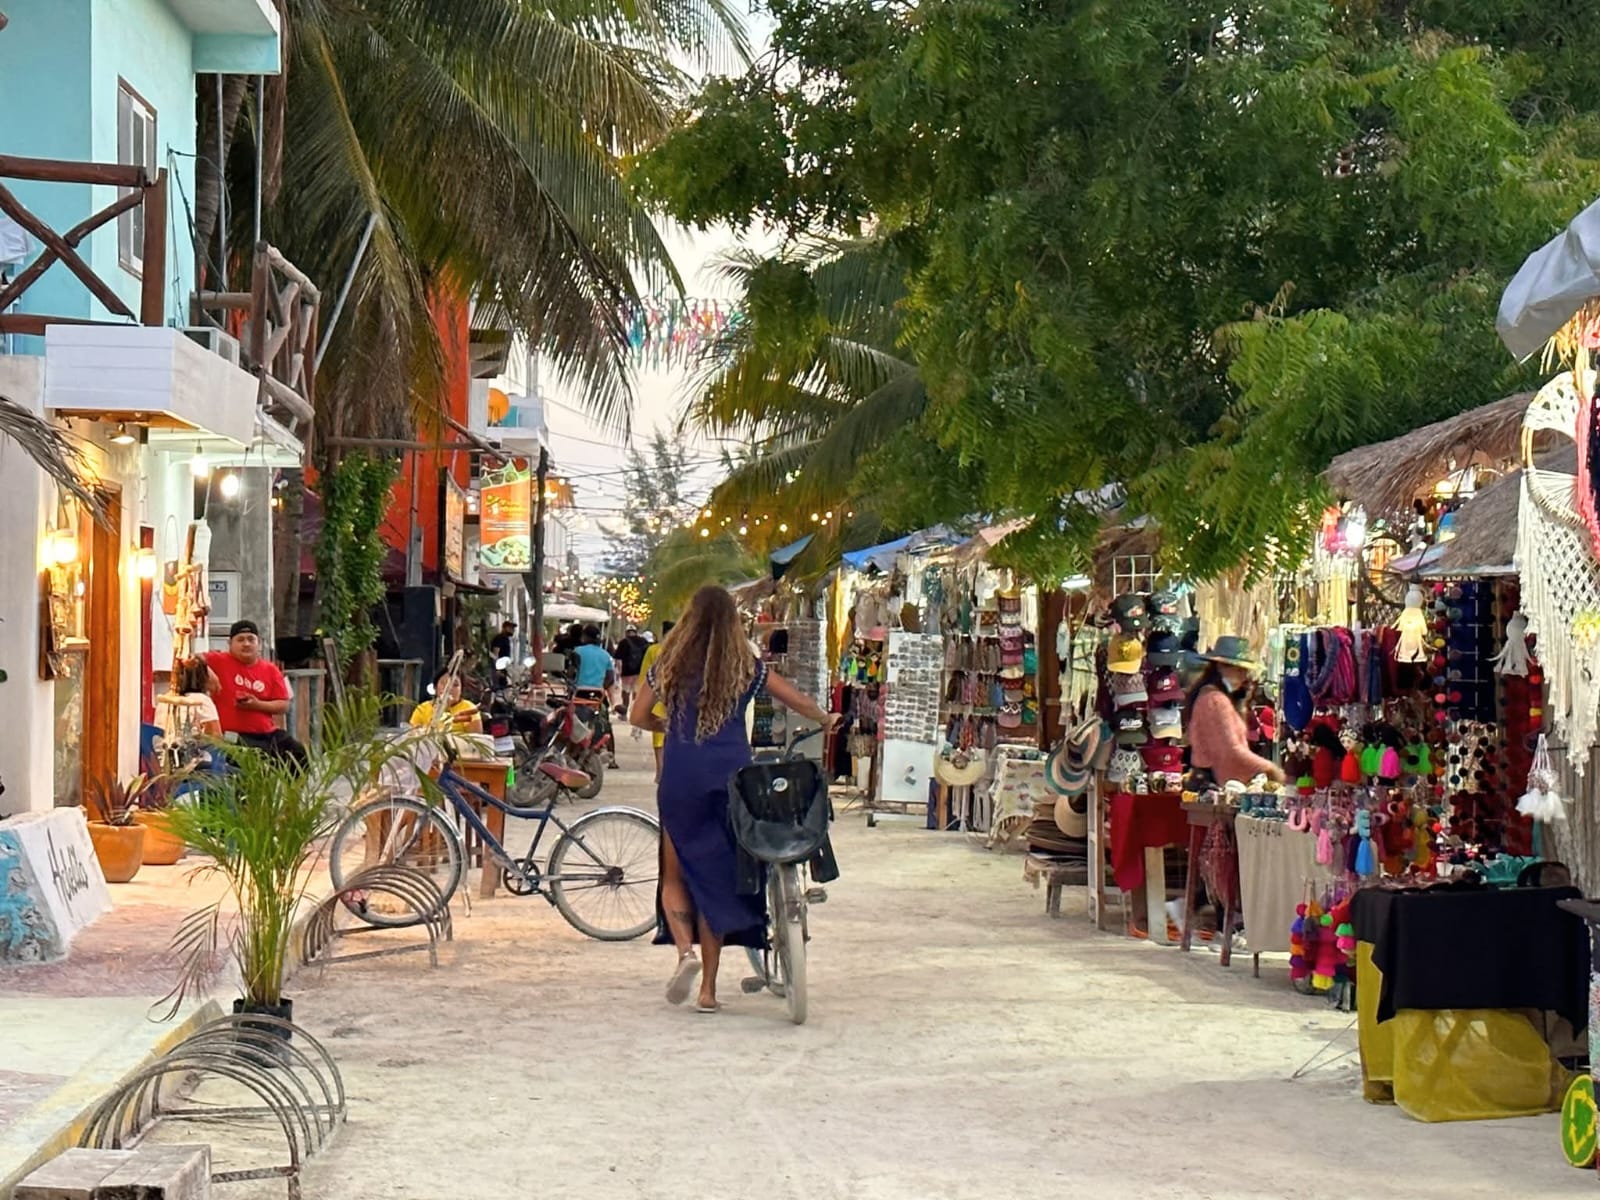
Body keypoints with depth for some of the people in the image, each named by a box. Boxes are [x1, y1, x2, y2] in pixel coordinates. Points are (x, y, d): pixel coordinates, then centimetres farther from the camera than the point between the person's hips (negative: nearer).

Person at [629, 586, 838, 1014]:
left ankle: (685, 950, -16)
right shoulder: (747, 668, 4)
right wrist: (826, 720, 32)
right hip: (731, 777, 1)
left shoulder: (669, 665, 3)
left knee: (676, 874, 12)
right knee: (718, 878, 7)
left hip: (680, 779, -1)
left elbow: (637, 715, 5)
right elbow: (797, 701, 12)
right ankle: (708, 988, 7)